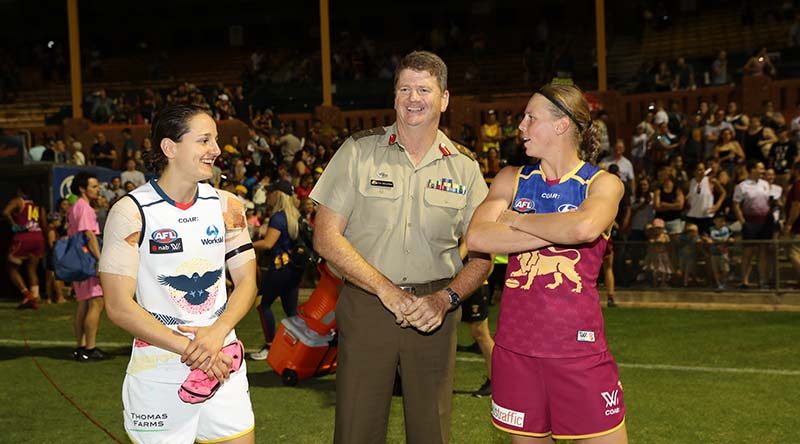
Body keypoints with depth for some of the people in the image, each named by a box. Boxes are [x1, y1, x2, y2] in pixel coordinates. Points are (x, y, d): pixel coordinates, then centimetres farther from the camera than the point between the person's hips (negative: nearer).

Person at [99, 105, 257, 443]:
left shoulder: (227, 206, 4)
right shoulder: (131, 212, -10)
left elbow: (246, 281, 4)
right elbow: (119, 307, -13)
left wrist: (217, 333, -14)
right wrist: (188, 349, -17)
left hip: (223, 363, 4)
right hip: (158, 374, -4)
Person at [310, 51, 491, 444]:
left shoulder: (464, 168, 4)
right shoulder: (359, 151, -1)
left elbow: (482, 256, 6)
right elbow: (326, 238, -6)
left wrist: (444, 299, -13)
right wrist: (388, 291, -14)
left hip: (433, 310, 2)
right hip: (365, 304, -1)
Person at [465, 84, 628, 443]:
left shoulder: (602, 184, 1)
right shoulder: (512, 180, 9)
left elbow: (584, 227, -24)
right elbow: (476, 238, -9)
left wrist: (517, 220, -10)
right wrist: (557, 232, -13)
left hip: (577, 344, -3)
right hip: (515, 343, 3)